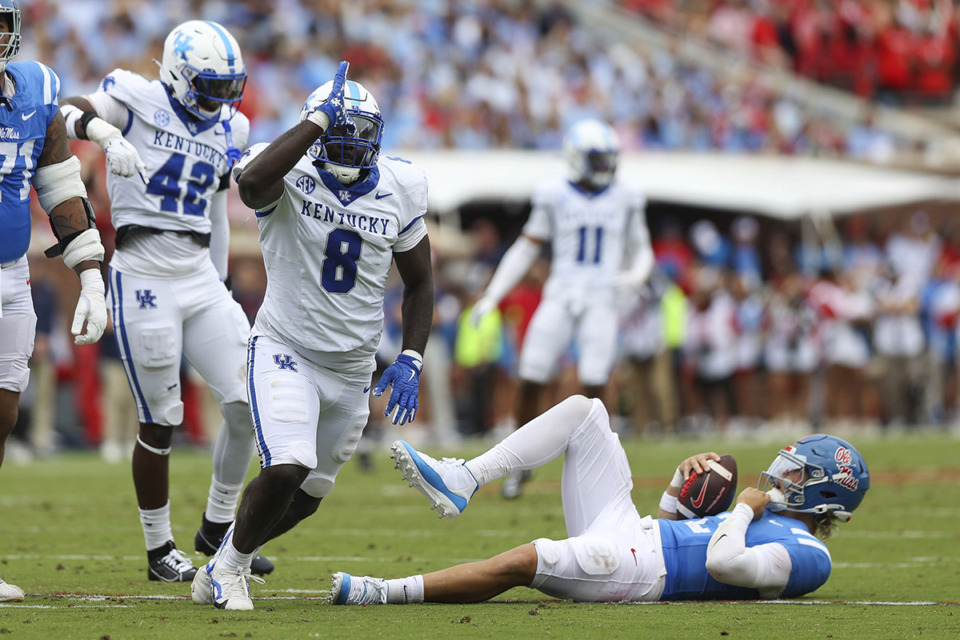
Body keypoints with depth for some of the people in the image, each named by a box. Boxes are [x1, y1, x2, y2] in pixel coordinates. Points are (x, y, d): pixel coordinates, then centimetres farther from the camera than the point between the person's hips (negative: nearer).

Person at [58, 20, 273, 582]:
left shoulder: (228, 129, 13)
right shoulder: (140, 101, -3)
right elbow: (67, 113, -14)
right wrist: (105, 134, -33)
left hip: (200, 280, 6)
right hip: (143, 280, -6)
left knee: (249, 403, -1)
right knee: (161, 423, 0)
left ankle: (217, 528, 17)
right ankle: (160, 550, 15)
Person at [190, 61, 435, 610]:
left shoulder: (400, 188, -3)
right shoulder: (289, 175, -15)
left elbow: (419, 282, 8)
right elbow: (253, 182, -42)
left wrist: (411, 362, -4)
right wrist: (319, 119, -35)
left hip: (353, 368, 5)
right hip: (286, 352, -5)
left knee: (307, 496, 14)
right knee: (287, 468, -24)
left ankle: (227, 563, 40)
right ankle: (229, 567, 2)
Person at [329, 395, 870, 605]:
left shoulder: (806, 556, -4)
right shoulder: (769, 520, 28)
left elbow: (723, 563, -22)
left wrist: (745, 509, -5)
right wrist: (683, 480, 16)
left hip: (639, 570, -10)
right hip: (626, 532, 10)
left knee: (525, 560, -33)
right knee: (584, 411, 4)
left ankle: (384, 593, -31)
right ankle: (460, 483, -7)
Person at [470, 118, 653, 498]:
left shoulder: (624, 199, 5)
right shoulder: (555, 197, 1)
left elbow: (641, 252, 14)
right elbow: (526, 249, 7)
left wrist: (637, 275, -11)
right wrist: (492, 296, 1)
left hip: (601, 301, 0)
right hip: (560, 297, 0)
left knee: (593, 386, -12)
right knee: (531, 381, -6)